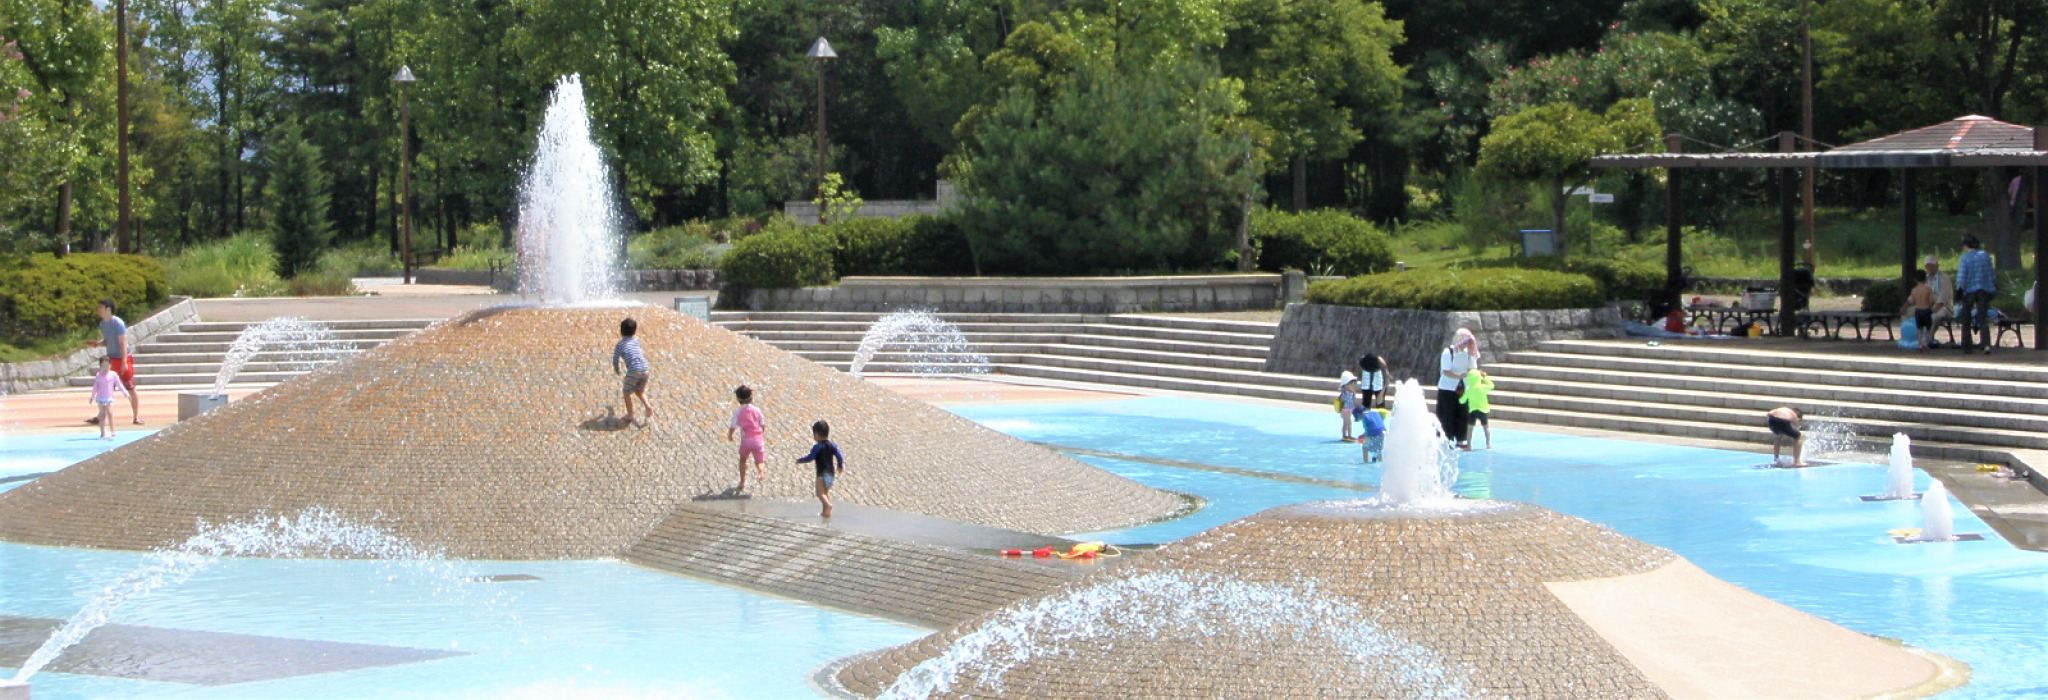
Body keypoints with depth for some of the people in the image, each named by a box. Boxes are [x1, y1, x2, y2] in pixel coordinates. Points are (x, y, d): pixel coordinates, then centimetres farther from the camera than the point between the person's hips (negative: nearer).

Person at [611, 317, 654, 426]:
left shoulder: (620, 344, 3)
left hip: (633, 372, -5)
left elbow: (615, 361, 3)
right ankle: (648, 407, 6)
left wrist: (617, 371, 21)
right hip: (645, 369, 5)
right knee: (639, 391, 26)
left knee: (627, 393, 16)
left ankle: (630, 416, 19)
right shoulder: (636, 341, 16)